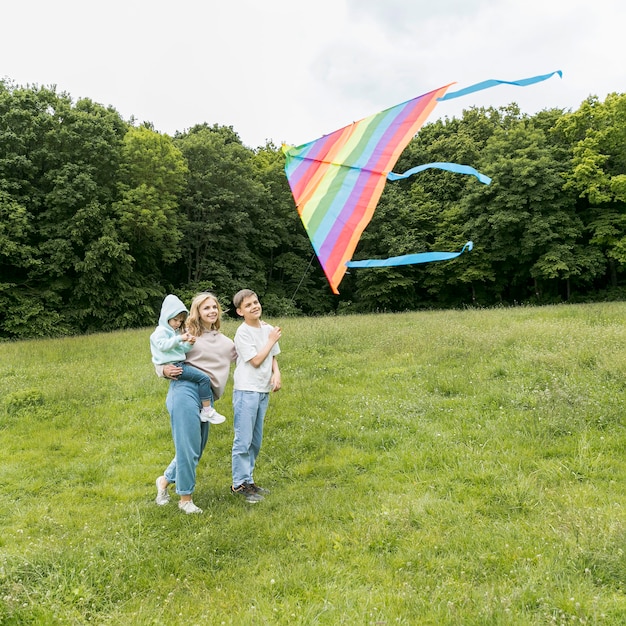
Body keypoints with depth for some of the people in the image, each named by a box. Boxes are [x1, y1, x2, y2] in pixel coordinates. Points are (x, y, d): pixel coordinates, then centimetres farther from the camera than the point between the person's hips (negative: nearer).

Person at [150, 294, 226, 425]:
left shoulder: (176, 331, 23)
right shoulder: (161, 331, -4)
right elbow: (163, 345, -21)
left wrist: (189, 344, 1)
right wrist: (180, 338, -24)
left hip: (180, 364, 10)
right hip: (172, 366, -10)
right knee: (204, 378, -18)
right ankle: (207, 410, -15)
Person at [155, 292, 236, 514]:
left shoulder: (224, 341, 20)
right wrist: (166, 371, -18)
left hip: (206, 397, 7)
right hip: (185, 390, -7)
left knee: (196, 449, 12)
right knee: (187, 447, -3)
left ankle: (166, 480, 34)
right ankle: (185, 498, 13)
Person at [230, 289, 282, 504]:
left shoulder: (268, 329, 9)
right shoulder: (243, 333, -11)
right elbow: (256, 360, -14)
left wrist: (277, 373, -3)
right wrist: (271, 340, -6)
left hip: (263, 391, 7)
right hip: (246, 391, -7)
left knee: (256, 440, 13)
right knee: (243, 440, -4)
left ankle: (248, 480, 24)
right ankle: (239, 484, 7)